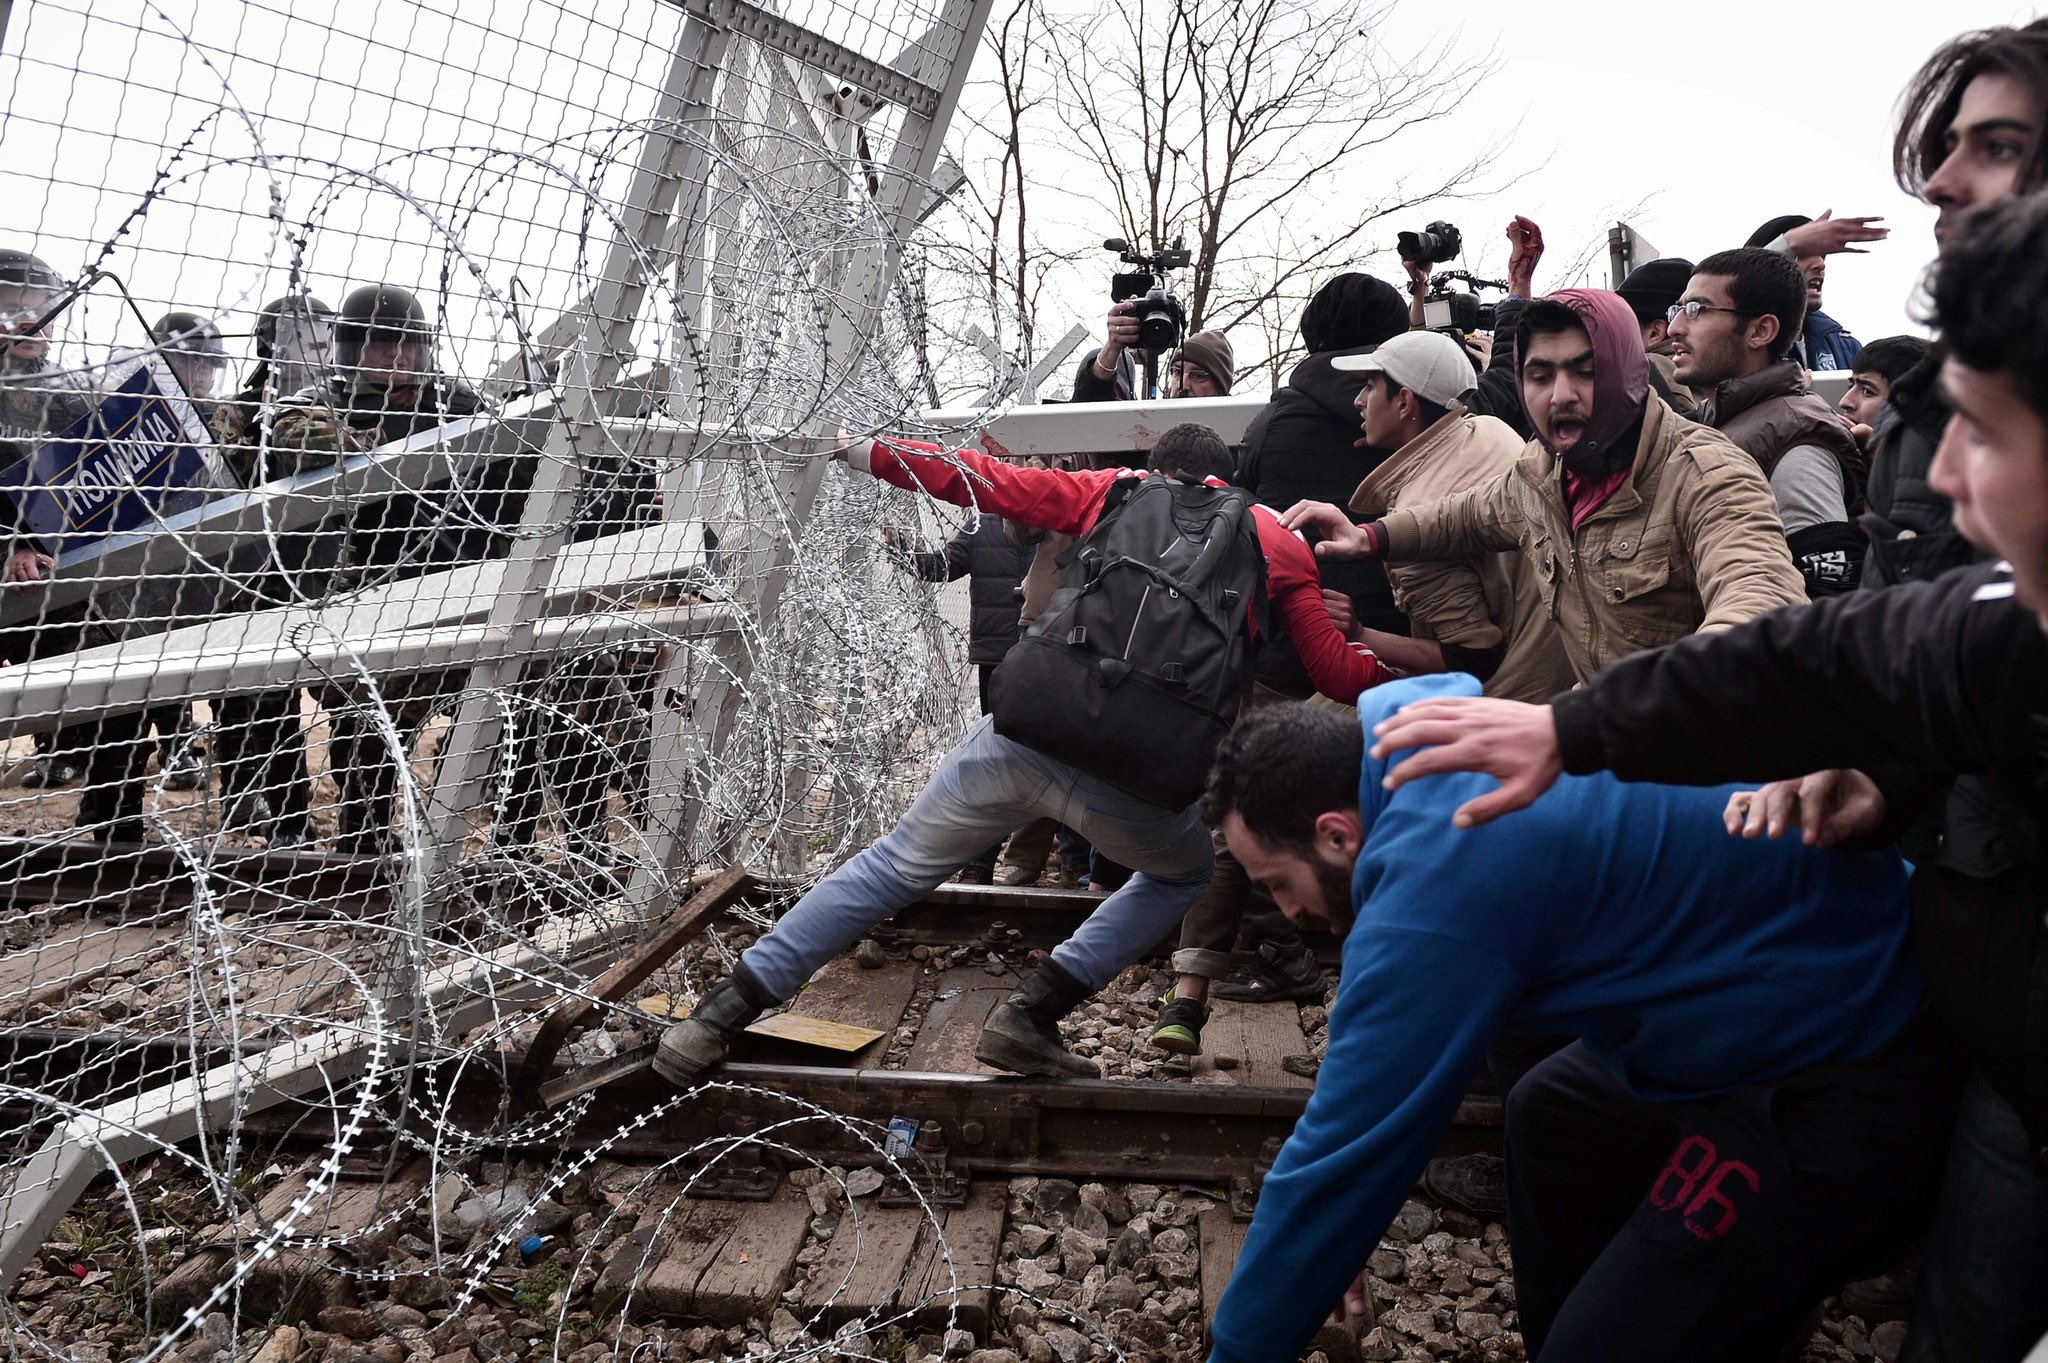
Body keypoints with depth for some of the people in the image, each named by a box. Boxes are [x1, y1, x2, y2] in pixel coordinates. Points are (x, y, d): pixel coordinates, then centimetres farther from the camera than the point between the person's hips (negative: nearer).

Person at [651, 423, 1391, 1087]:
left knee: (895, 865, 20)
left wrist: (859, 452, 25)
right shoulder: (1280, 542, 16)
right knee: (1189, 873, 30)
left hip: (1021, 729, 2)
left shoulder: (1113, 490, 19)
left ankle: (721, 1014, 23)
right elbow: (1338, 674, 16)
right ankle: (1031, 1015, 17)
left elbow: (984, 481, 18)